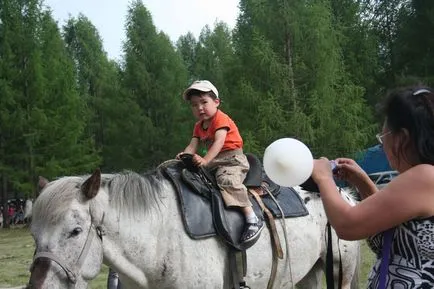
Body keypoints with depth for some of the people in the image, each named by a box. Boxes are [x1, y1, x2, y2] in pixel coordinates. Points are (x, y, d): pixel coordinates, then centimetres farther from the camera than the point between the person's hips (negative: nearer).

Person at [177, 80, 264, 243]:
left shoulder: (221, 119, -9)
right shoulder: (199, 126, 17)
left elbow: (219, 142, -24)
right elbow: (193, 145, 5)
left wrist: (205, 160, -38)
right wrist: (185, 155, -19)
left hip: (232, 158, -9)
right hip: (213, 162, 9)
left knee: (227, 179, -35)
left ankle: (253, 219, -37)